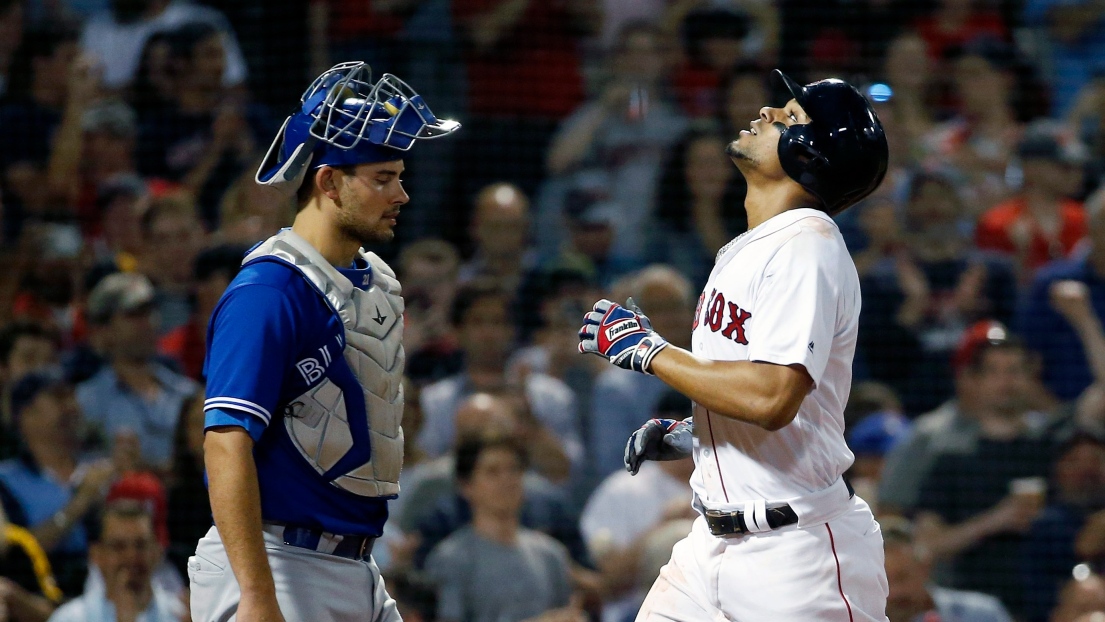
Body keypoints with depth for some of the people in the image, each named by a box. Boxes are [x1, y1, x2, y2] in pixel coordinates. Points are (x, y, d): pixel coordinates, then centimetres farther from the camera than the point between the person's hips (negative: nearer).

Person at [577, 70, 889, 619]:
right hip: (716, 540, 9)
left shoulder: (805, 246, -15)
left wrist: (649, 350, -18)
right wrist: (686, 434, 11)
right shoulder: (746, 250, 15)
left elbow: (772, 398, -27)